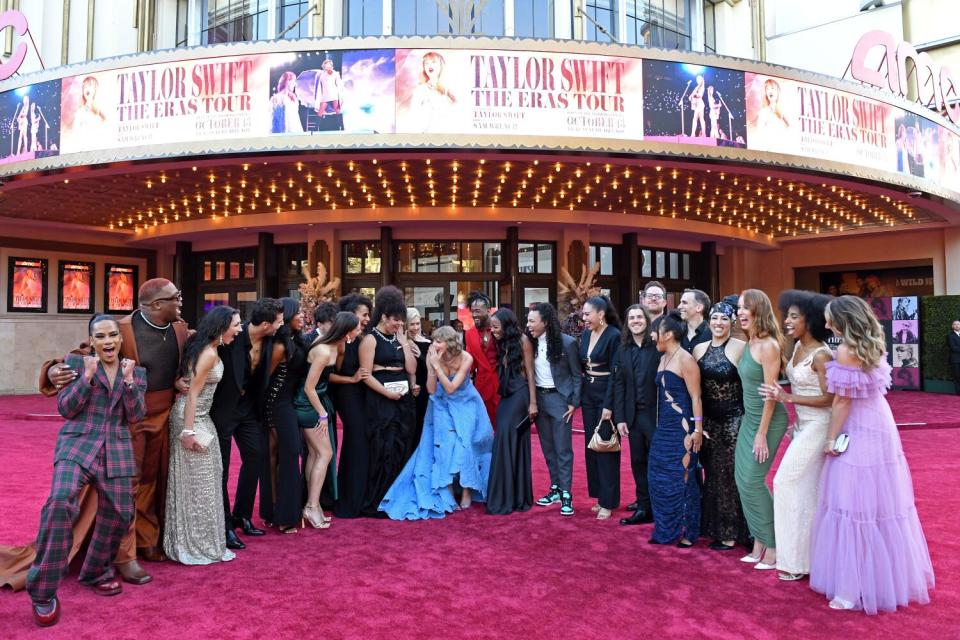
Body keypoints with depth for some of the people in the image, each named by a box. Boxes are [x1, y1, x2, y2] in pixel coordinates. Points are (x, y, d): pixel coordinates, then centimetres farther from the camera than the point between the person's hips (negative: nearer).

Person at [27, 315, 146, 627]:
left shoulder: (137, 371, 10)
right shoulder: (76, 362, 4)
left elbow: (135, 416, 2)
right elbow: (65, 409, -2)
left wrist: (129, 381, -12)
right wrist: (88, 377, -15)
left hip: (116, 451, 3)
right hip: (77, 444, -3)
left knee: (119, 513, 5)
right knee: (60, 502, -25)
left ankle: (96, 572, 32)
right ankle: (43, 592, -14)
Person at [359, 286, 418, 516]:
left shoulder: (398, 339, 13)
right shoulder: (370, 339, -5)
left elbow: (411, 369, 4)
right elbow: (366, 375, -11)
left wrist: (404, 342, 1)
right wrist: (388, 393, -16)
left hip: (403, 401, 7)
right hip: (380, 402, -7)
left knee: (402, 450, 9)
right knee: (383, 452, -5)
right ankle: (374, 504, 6)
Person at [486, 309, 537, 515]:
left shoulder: (522, 340, -7)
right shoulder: (501, 343, 14)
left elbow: (530, 373, -9)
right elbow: (501, 372, 13)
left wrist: (533, 402, -12)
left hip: (520, 394, -7)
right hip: (506, 395, 7)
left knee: (507, 440, -11)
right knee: (511, 444, 8)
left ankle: (505, 499, -4)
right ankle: (515, 496, 16)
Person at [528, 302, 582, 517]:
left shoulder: (567, 342, -11)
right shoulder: (531, 342, 1)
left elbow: (577, 375, -5)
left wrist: (574, 403, -8)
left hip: (559, 399, -5)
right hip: (538, 398, 5)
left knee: (563, 449, -2)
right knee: (547, 447, 13)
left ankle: (566, 494, 5)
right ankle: (555, 488, 25)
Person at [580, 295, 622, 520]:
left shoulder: (614, 335, -14)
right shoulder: (586, 333, 7)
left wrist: (609, 405, -17)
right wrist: (579, 395, 8)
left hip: (606, 394, -7)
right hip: (588, 394, 7)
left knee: (606, 446, -1)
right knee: (590, 445, 11)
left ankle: (608, 501, 9)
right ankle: (598, 495, 23)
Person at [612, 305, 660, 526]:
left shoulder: (658, 347, -7)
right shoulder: (622, 350, 7)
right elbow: (618, 385, 6)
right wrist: (619, 418, 1)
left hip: (654, 413, -4)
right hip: (633, 414, 4)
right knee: (637, 461, 10)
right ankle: (643, 506, 21)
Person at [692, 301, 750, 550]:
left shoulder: (741, 347, -10)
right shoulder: (699, 349, 6)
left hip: (734, 419, -5)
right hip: (708, 420, 5)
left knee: (732, 474, 3)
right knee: (713, 474, 14)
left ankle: (732, 532, 17)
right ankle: (715, 527, 27)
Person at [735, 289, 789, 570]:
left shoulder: (768, 345, -17)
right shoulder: (749, 343, 8)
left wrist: (762, 433, -17)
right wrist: (751, 426, 12)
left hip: (768, 420, -8)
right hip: (749, 418, 8)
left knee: (752, 481, -4)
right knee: (743, 479, 8)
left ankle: (774, 546, 11)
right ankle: (759, 543, 20)